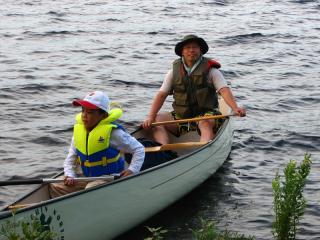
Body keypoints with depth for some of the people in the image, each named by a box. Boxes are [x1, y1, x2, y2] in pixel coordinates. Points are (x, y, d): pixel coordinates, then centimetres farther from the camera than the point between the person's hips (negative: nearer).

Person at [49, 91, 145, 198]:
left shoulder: (113, 132, -13)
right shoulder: (78, 130, 3)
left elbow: (139, 149, -5)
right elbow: (71, 159, 10)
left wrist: (132, 170, -19)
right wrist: (70, 176, -10)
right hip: (84, 177, 6)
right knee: (55, 187, -12)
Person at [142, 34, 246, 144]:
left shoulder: (210, 70, -1)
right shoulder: (174, 71, 8)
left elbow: (224, 90, -12)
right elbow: (161, 95, 5)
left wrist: (235, 108, -32)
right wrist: (150, 117, -8)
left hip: (205, 114, -3)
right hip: (180, 115, 4)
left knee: (205, 124, -36)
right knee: (156, 120, -19)